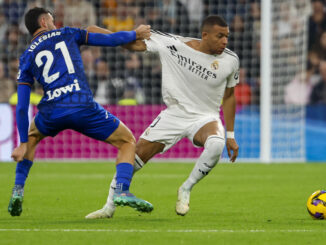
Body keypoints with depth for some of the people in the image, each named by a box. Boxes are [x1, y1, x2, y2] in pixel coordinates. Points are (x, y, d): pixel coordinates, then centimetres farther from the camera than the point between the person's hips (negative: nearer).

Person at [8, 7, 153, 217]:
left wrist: (23, 143, 15)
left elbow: (22, 107, 13)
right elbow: (110, 40, 15)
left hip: (51, 112, 3)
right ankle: (122, 191, -11)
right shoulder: (67, 34, 16)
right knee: (127, 141, 14)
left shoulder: (27, 58, 18)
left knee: (32, 137, 37)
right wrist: (135, 34, 33)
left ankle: (18, 190, 23)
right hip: (83, 107, -3)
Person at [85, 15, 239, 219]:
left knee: (216, 144, -34)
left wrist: (231, 135, 8)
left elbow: (229, 97, 7)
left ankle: (186, 190, -11)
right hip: (173, 115, 0)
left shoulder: (230, 60, -8)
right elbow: (134, 43, -11)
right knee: (136, 154, -4)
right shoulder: (174, 45, -16)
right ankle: (110, 207, 16)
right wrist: (87, 31, -16)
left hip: (205, 118, 0)